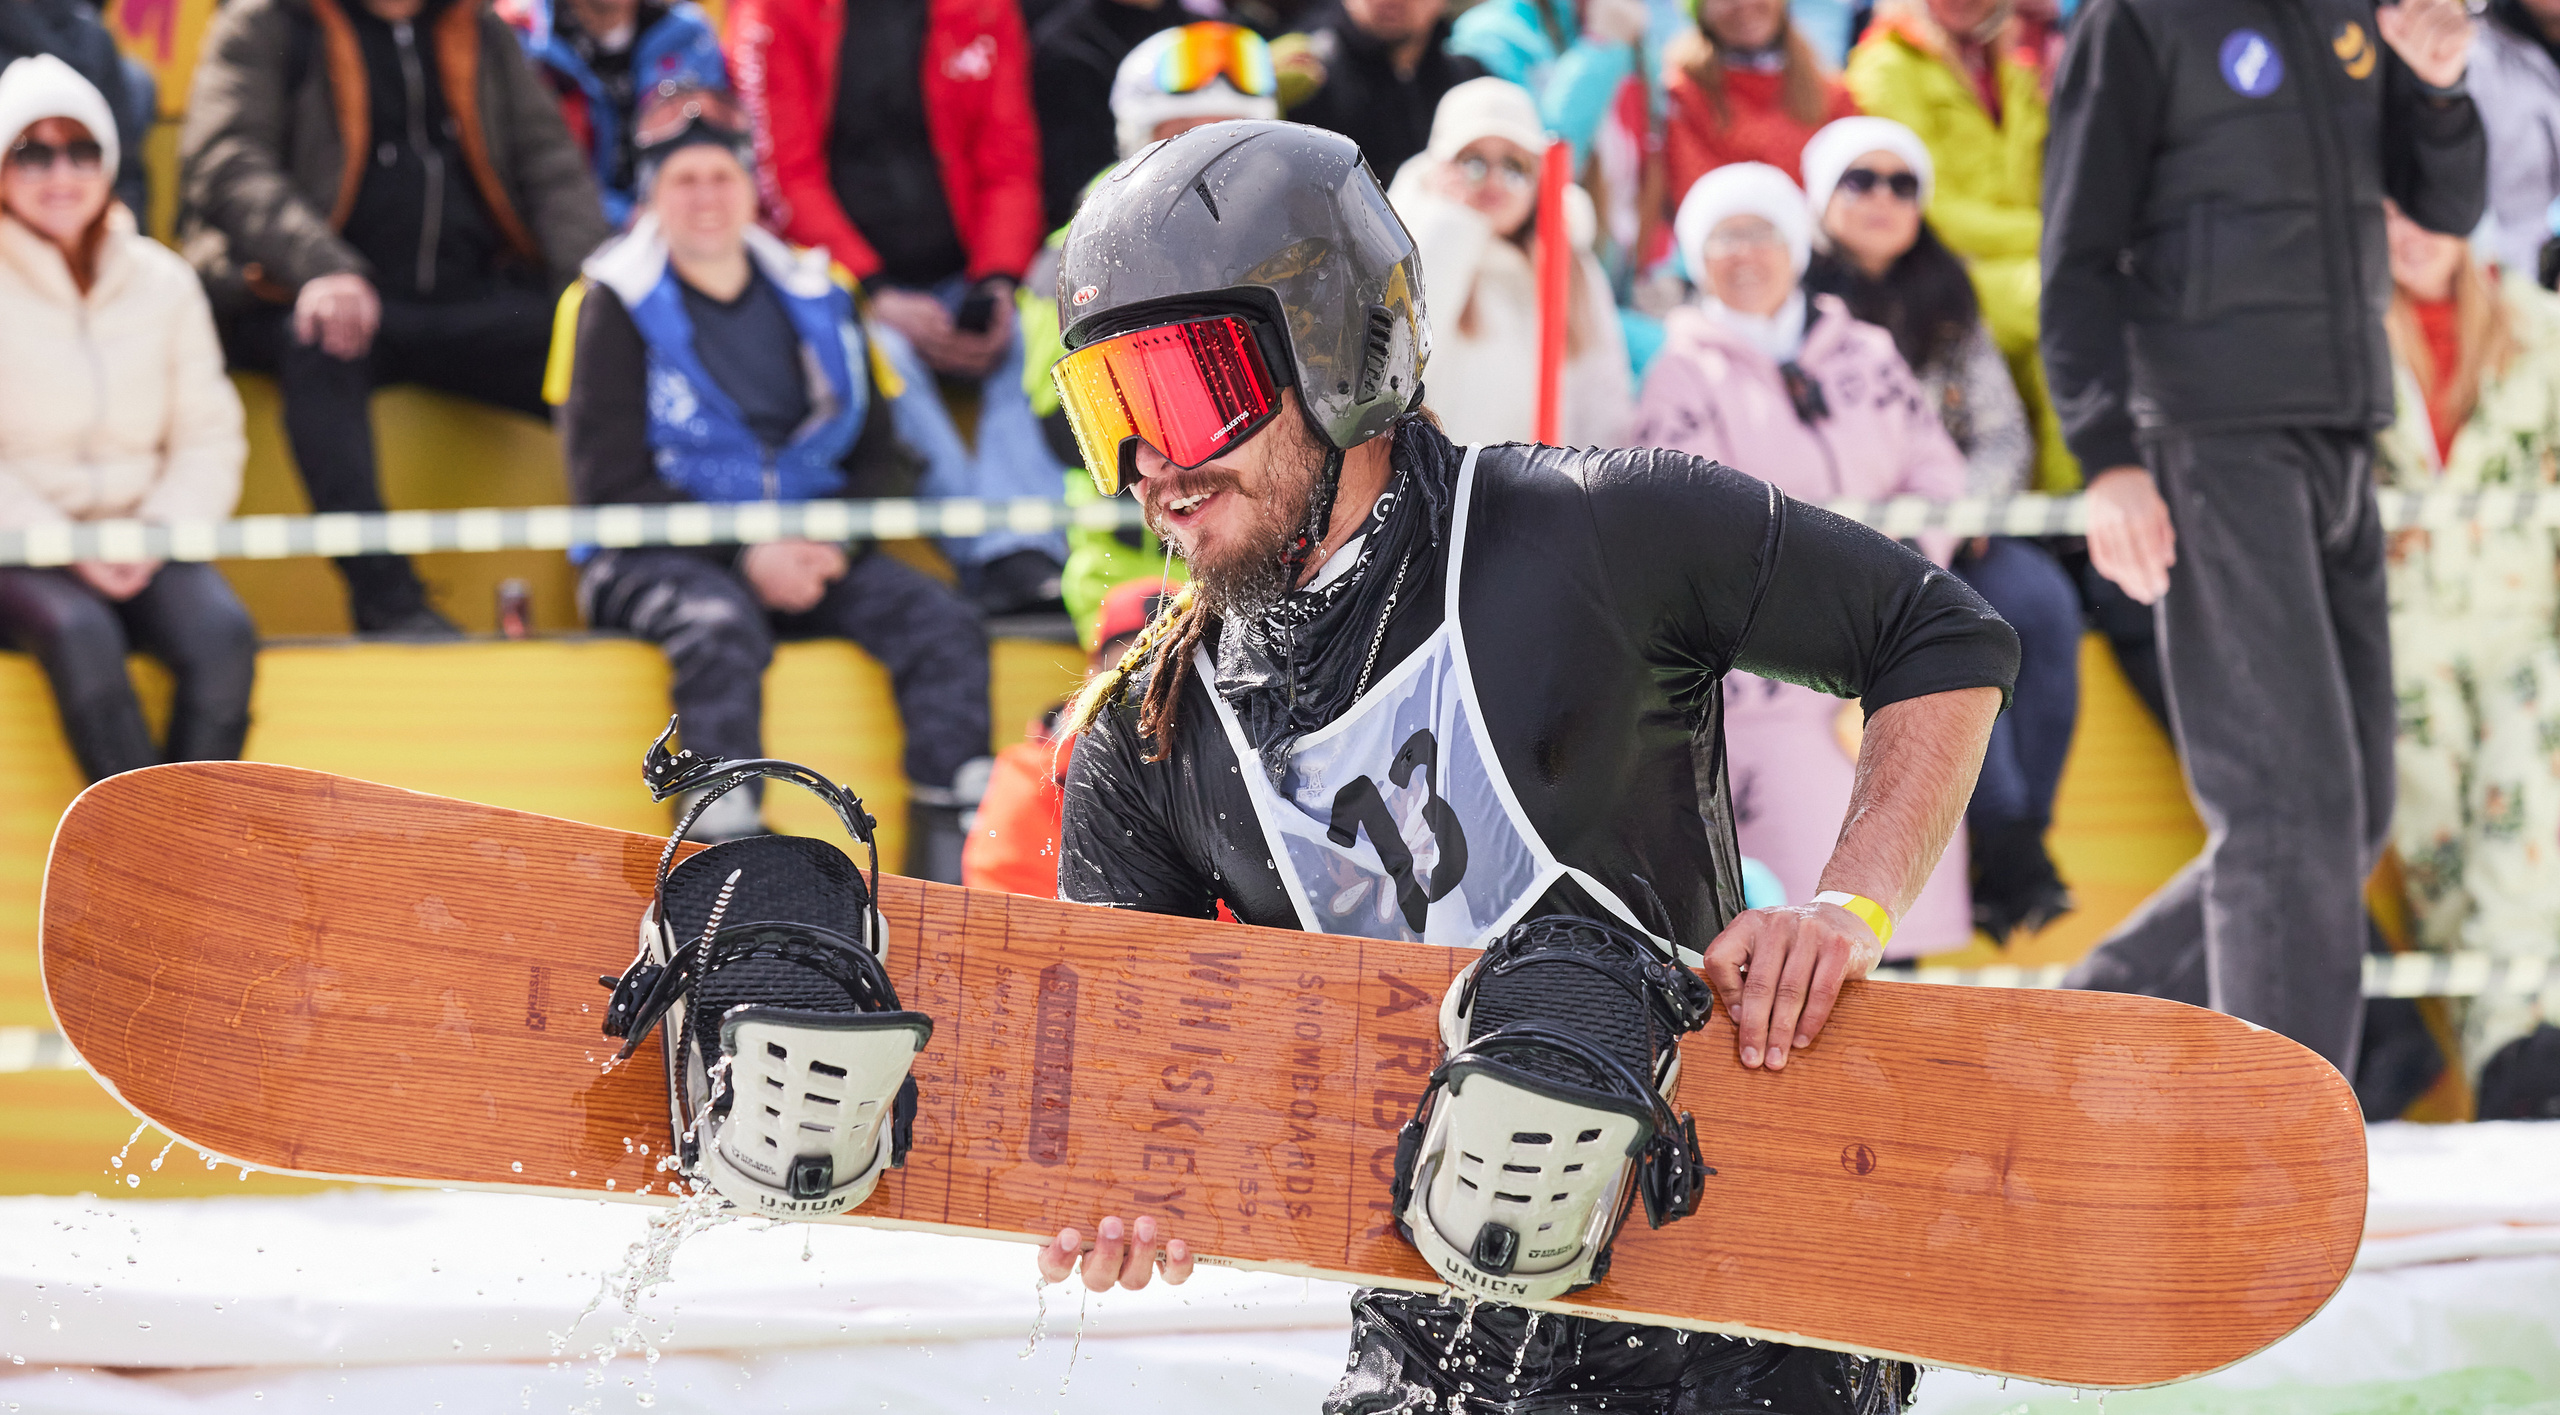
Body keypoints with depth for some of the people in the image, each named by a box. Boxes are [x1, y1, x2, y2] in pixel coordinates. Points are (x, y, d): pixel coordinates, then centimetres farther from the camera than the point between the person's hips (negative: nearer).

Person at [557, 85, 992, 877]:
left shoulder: (815, 299, 14)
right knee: (720, 631, -38)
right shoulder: (621, 306, 1)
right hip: (662, 559, -4)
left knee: (941, 623, -20)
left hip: (814, 557, 4)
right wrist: (746, 557, -17)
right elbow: (609, 482, -7)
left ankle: (951, 855, -26)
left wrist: (834, 548, -8)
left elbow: (876, 455, 14)